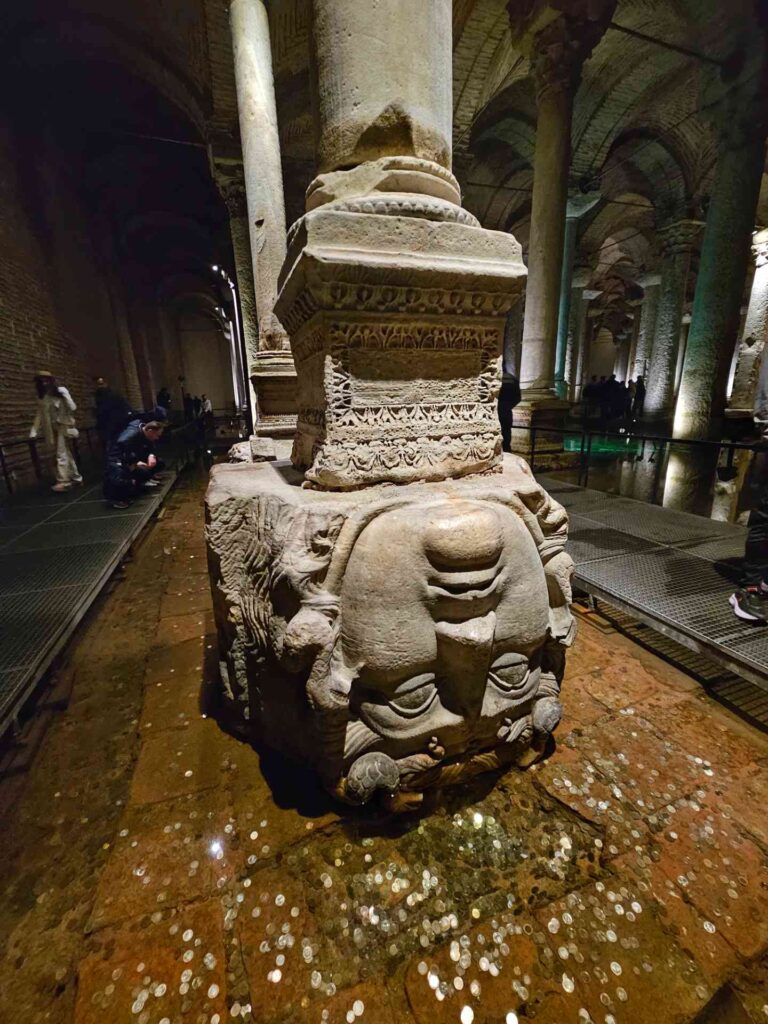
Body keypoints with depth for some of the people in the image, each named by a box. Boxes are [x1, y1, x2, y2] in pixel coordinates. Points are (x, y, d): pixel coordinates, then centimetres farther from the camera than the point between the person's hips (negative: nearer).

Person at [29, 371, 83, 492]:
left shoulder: (61, 391, -4)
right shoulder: (41, 397, 10)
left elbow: (73, 407, -9)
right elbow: (39, 415, 9)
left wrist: (64, 396, -22)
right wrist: (34, 432, 3)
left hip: (63, 426, -6)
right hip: (52, 428, 6)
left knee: (61, 454, -11)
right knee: (66, 453, 10)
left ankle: (63, 481, -10)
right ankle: (76, 477, 17)